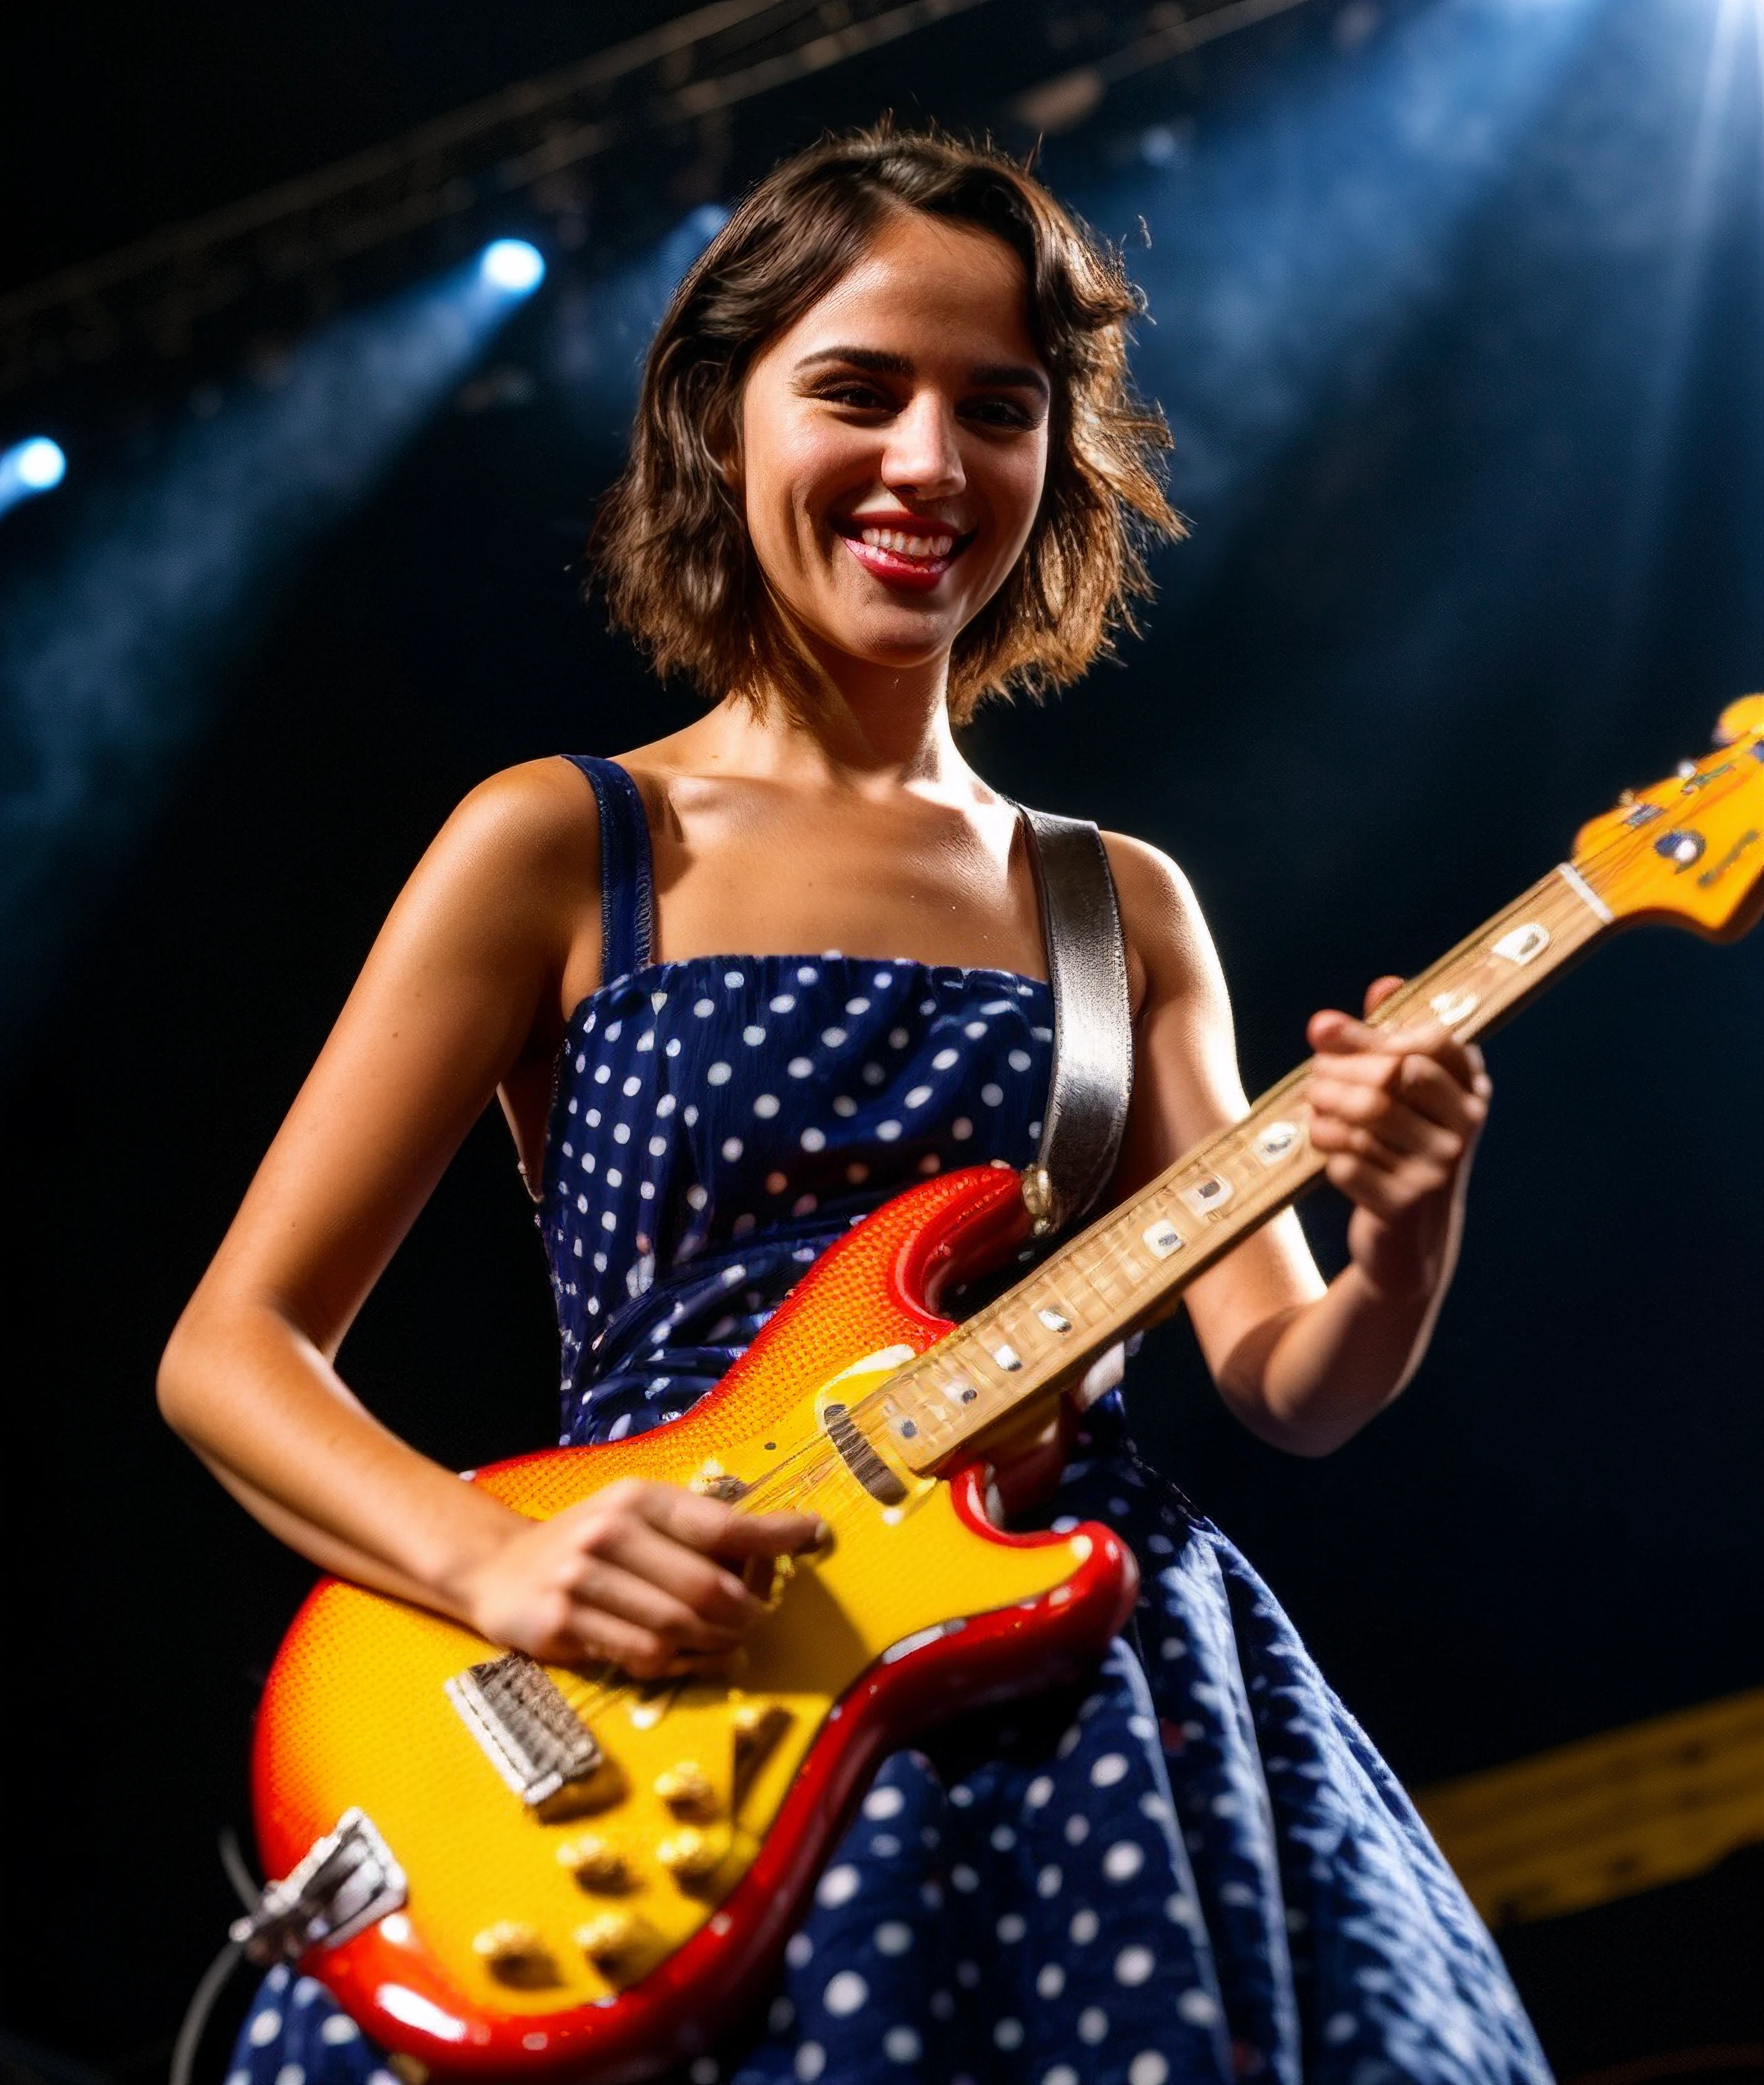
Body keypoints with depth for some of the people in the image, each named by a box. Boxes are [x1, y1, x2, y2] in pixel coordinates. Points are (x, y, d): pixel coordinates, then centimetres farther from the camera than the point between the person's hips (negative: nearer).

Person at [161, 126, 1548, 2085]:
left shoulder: (1121, 906, 14)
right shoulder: (562, 845, 3)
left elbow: (1282, 1385, 10)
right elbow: (229, 1349, 2)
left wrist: (1398, 1258, -13)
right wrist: (495, 1565, -16)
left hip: (1087, 1670, 4)